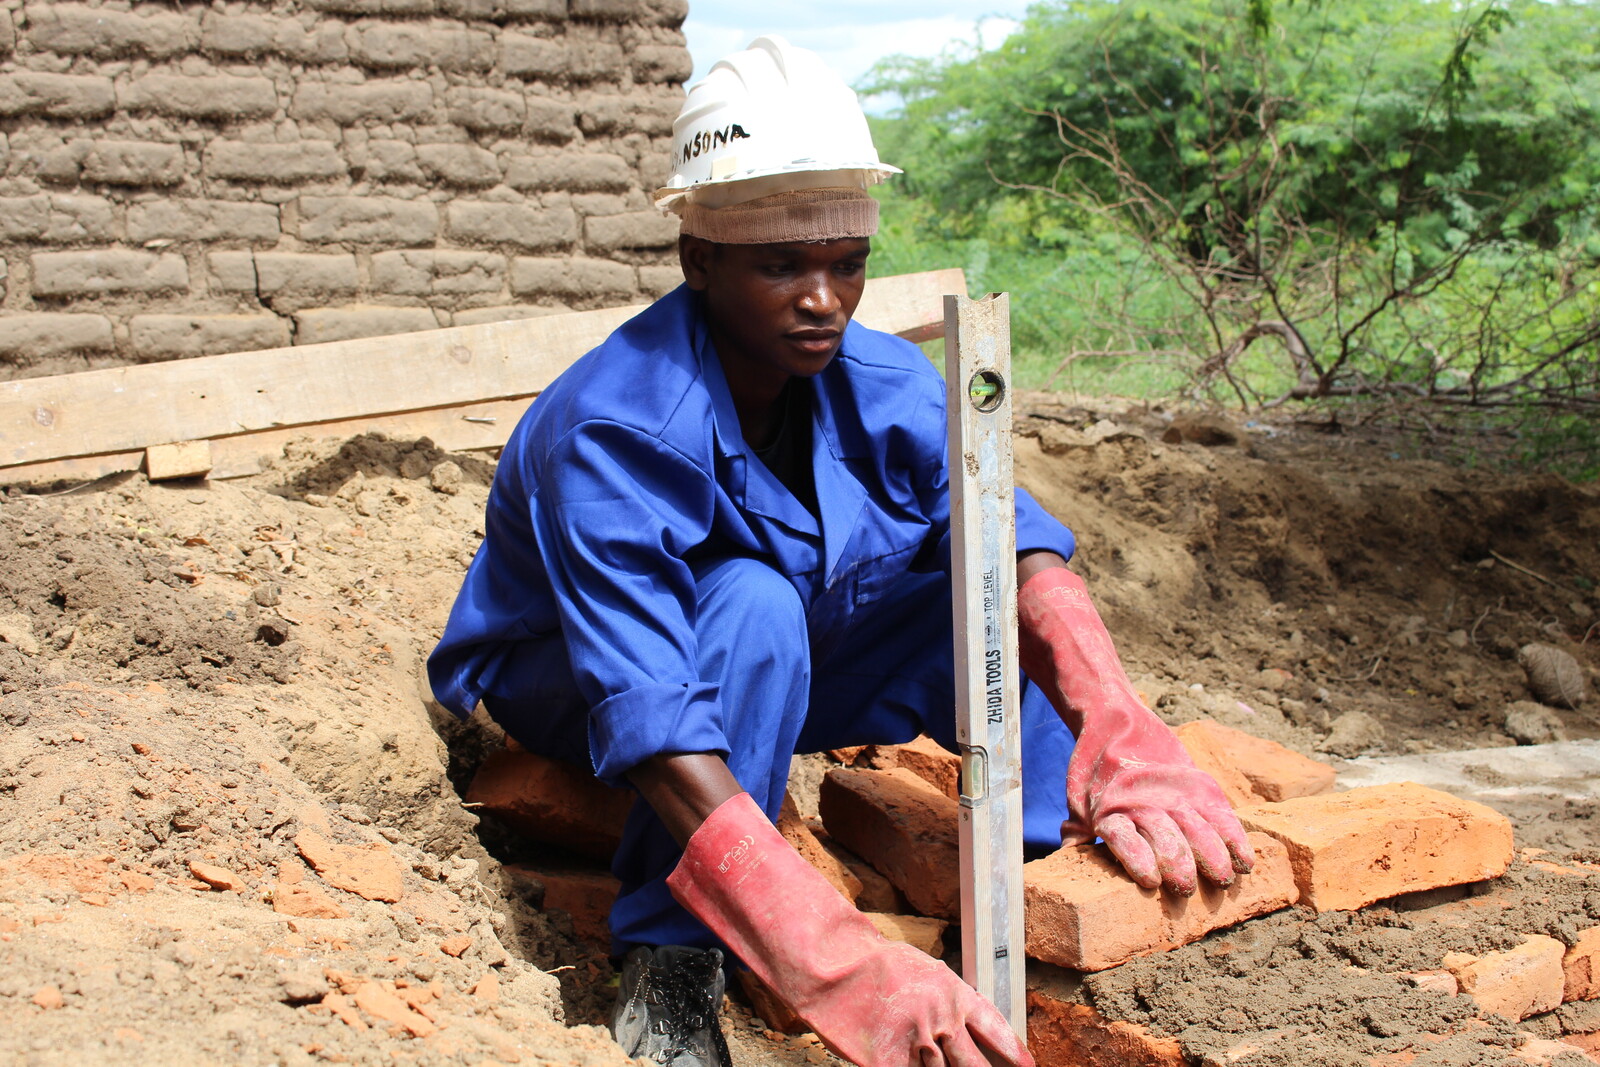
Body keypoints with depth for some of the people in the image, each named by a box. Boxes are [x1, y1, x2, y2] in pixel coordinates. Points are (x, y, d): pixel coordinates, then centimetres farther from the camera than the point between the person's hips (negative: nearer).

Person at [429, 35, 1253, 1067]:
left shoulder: (883, 382, -16)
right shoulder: (609, 436, -34)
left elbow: (1016, 544, -30)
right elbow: (656, 727, -44)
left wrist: (1123, 740, -50)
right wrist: (850, 969, -55)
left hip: (780, 674, 5)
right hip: (573, 692, -5)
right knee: (755, 604, -36)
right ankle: (671, 966, -24)